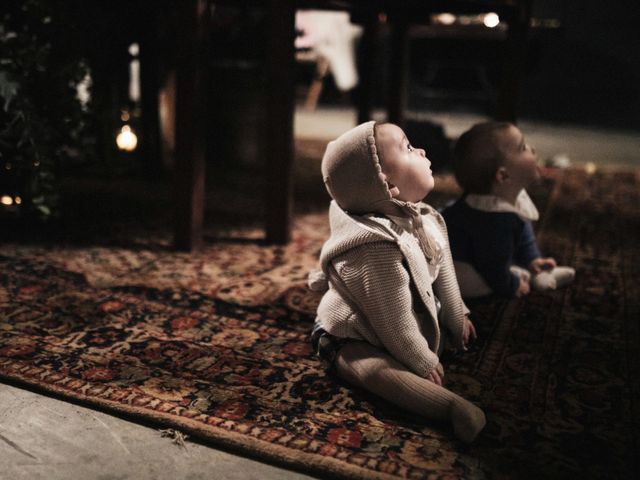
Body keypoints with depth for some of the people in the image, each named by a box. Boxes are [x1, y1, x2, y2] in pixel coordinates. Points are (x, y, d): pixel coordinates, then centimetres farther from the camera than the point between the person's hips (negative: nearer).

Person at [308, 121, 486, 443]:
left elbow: (443, 271, 8)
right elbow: (396, 325, -28)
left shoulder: (424, 219, -7)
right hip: (353, 341, -11)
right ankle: (455, 407, -53)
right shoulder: (379, 250, -36)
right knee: (378, 371, -39)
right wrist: (424, 363, -15)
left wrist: (457, 318, 18)